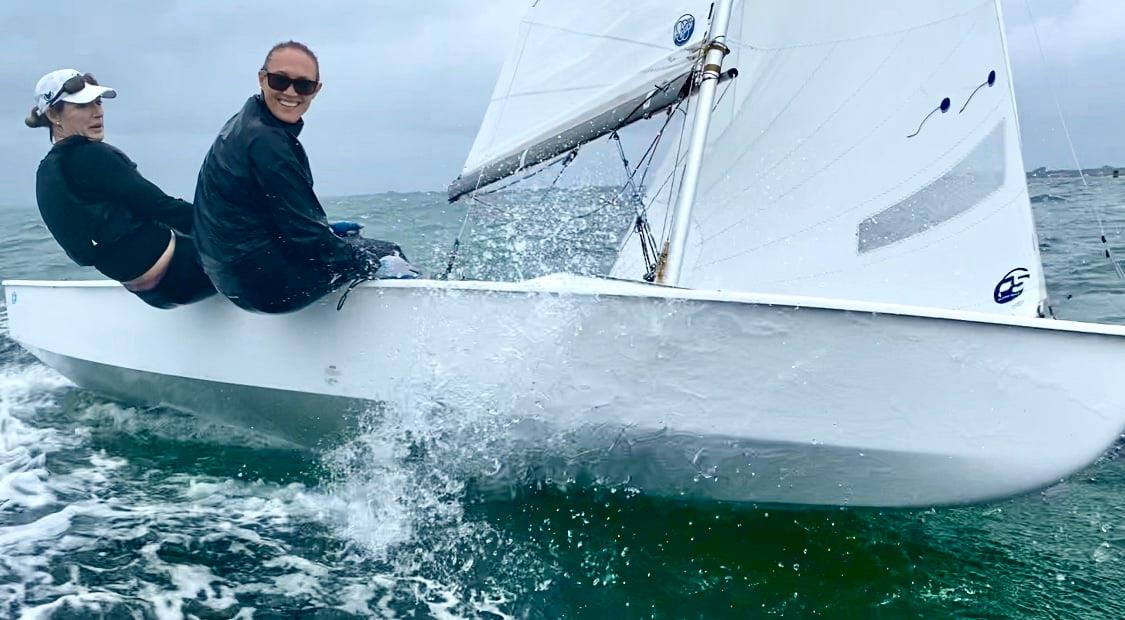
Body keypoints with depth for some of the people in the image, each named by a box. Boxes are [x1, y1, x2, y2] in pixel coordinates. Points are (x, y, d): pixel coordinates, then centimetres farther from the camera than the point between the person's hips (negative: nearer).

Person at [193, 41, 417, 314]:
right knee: (386, 252, 0)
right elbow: (303, 234, -21)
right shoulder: (266, 142, -22)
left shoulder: (244, 125, 8)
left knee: (352, 239, 27)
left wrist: (325, 229, 21)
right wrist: (376, 265, -14)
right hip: (268, 286, -10)